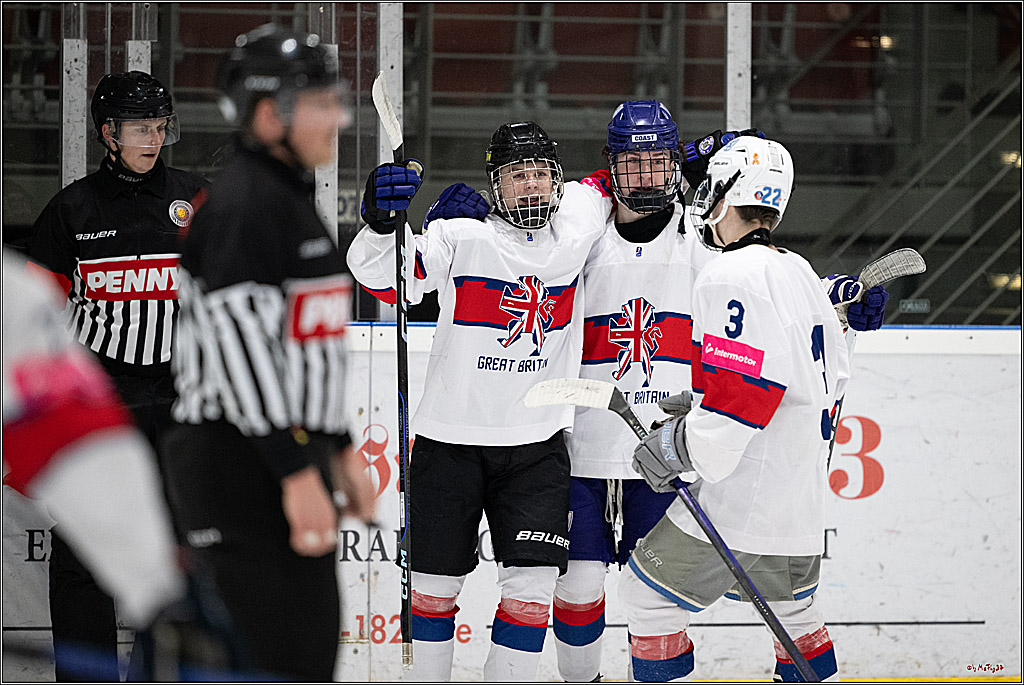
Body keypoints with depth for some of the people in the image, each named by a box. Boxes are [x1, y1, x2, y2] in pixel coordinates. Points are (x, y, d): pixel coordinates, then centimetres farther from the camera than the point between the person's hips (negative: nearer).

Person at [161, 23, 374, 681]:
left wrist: (339, 451, 23)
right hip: (238, 469, -10)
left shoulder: (292, 198, 18)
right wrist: (297, 474, -23)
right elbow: (240, 343, -21)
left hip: (293, 455, 10)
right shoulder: (243, 203, -15)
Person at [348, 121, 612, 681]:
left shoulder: (574, 234, 3)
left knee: (532, 582, -7)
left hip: (536, 446, 2)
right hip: (450, 442, -2)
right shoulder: (461, 240, -9)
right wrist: (381, 223, -42)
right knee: (435, 581, 6)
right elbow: (383, 275, -22)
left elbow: (596, 193, 24)